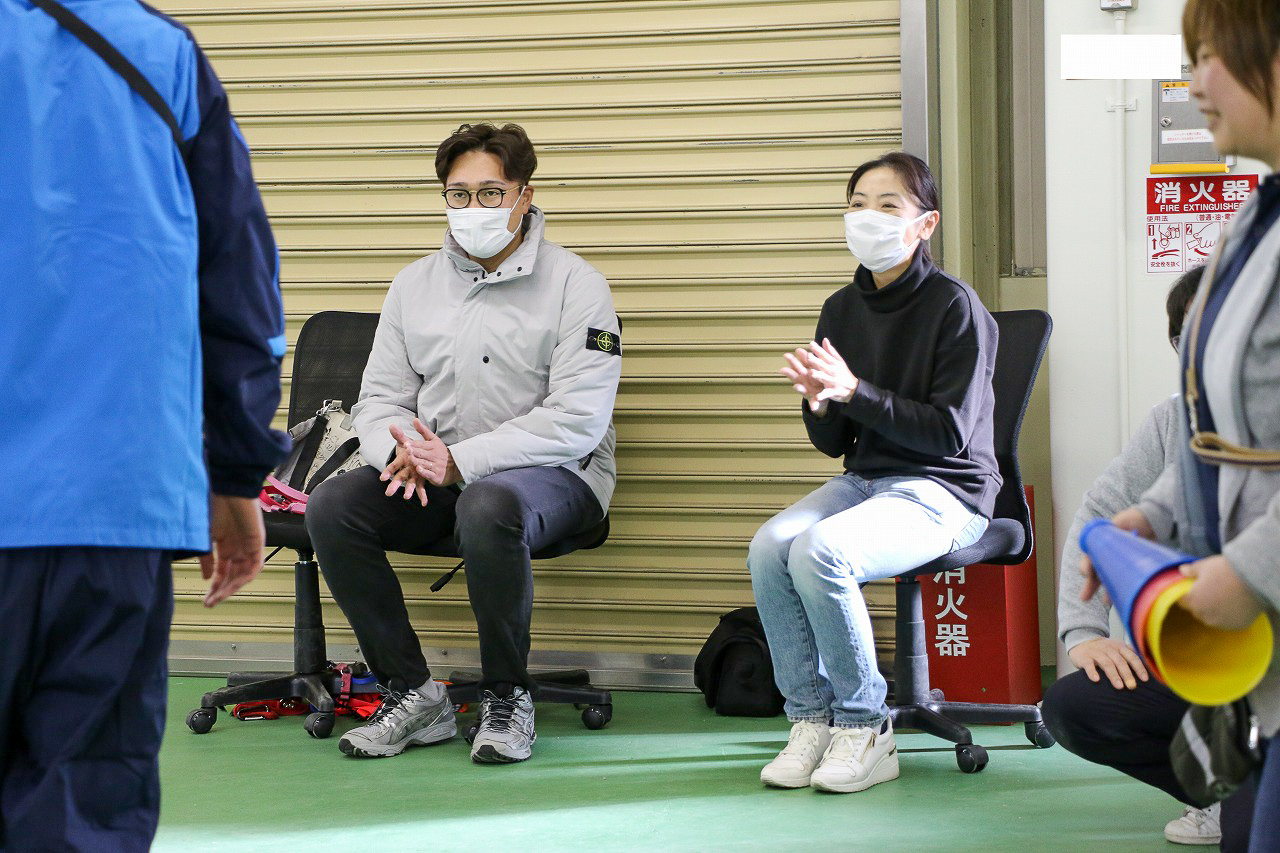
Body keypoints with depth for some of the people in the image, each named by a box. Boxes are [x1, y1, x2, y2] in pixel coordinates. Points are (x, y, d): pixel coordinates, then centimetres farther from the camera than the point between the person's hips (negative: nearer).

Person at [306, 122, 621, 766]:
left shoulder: (575, 285, -4)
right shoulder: (414, 285, 13)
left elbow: (576, 419, -14)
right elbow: (380, 397, 13)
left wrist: (460, 462, -22)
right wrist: (402, 452, -13)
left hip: (555, 472, -5)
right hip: (436, 477, 5)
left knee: (489, 506, -39)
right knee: (332, 508, -21)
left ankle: (506, 698, -19)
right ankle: (411, 694, -11)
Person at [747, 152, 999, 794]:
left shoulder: (955, 306, -9)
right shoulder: (842, 309, 10)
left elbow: (951, 433, -15)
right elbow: (833, 443, 13)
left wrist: (854, 392, -20)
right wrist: (819, 402, -11)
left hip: (943, 492, -6)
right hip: (864, 479, 6)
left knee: (820, 550, -31)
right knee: (769, 547, -23)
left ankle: (865, 729, -15)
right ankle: (811, 720, -12)